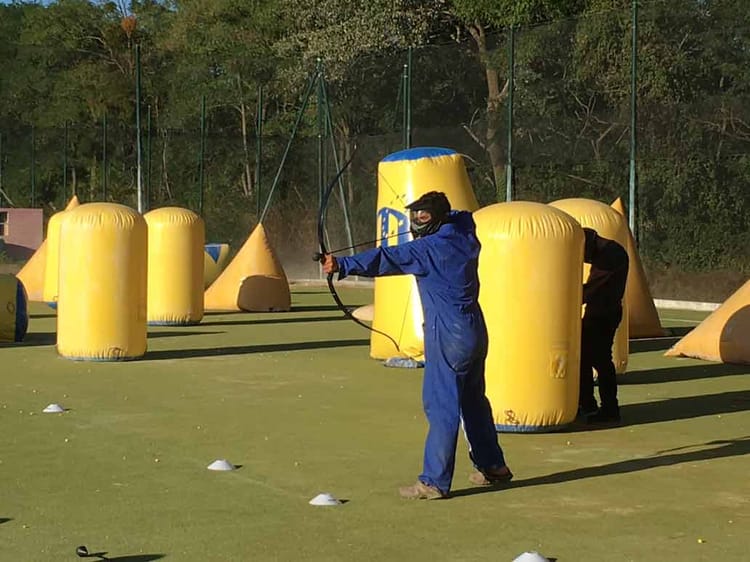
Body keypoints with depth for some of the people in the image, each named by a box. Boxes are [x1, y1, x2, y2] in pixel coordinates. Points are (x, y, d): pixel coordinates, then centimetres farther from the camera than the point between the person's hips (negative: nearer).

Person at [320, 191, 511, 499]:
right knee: (472, 401, 20)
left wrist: (343, 265, -28)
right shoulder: (464, 237, 6)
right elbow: (461, 217, 29)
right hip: (474, 331, 9)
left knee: (441, 406, -7)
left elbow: (388, 259, -23)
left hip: (449, 337, -9)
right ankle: (493, 466, 31)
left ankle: (434, 482, -5)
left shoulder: (431, 249, -16)